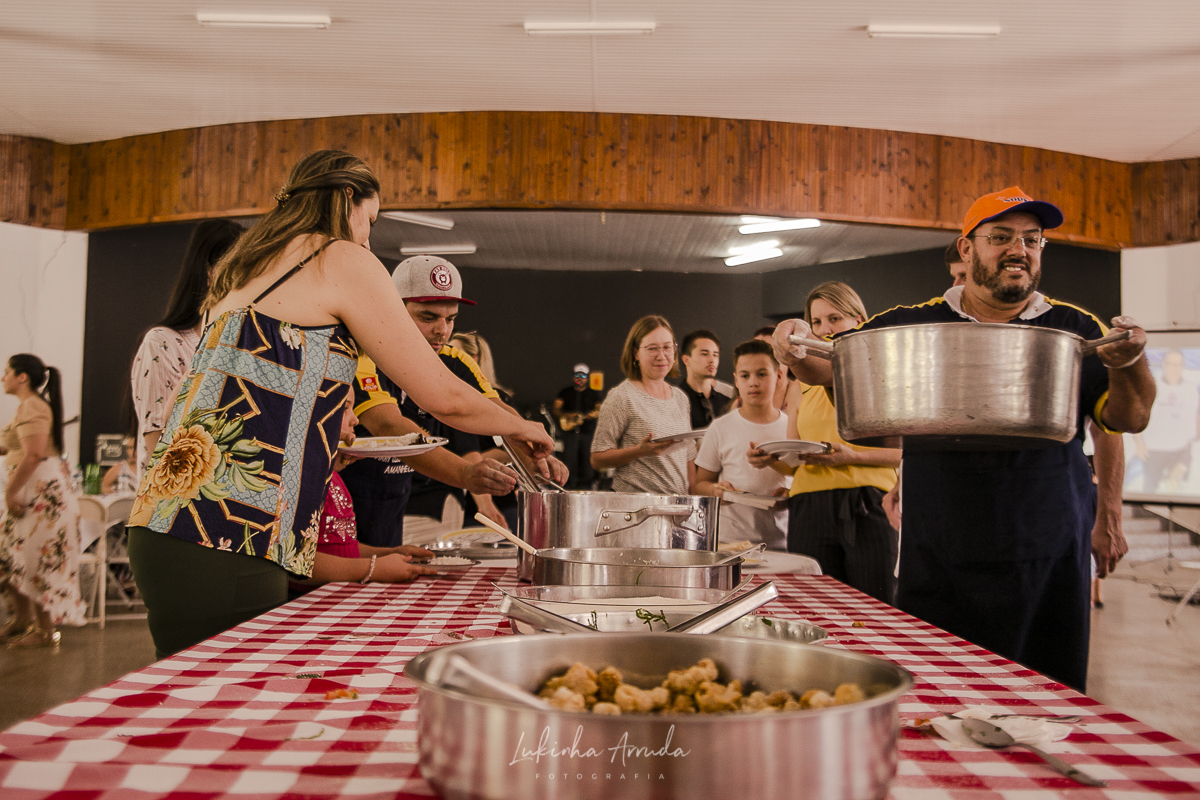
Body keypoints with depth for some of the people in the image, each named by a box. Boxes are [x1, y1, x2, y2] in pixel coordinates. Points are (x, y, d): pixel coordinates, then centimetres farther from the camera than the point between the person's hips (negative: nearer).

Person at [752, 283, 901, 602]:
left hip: (869, 506, -3)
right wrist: (771, 458, -2)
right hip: (810, 508, 3)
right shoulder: (801, 388, 18)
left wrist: (852, 456, -15)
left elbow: (906, 451, -1)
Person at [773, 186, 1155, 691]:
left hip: (1048, 561, 1)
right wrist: (795, 346, -15)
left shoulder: (1074, 329, 7)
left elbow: (1130, 419, 5)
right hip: (937, 567, 0)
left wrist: (1130, 362, -15)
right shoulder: (914, 324, 6)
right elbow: (827, 369, 7)